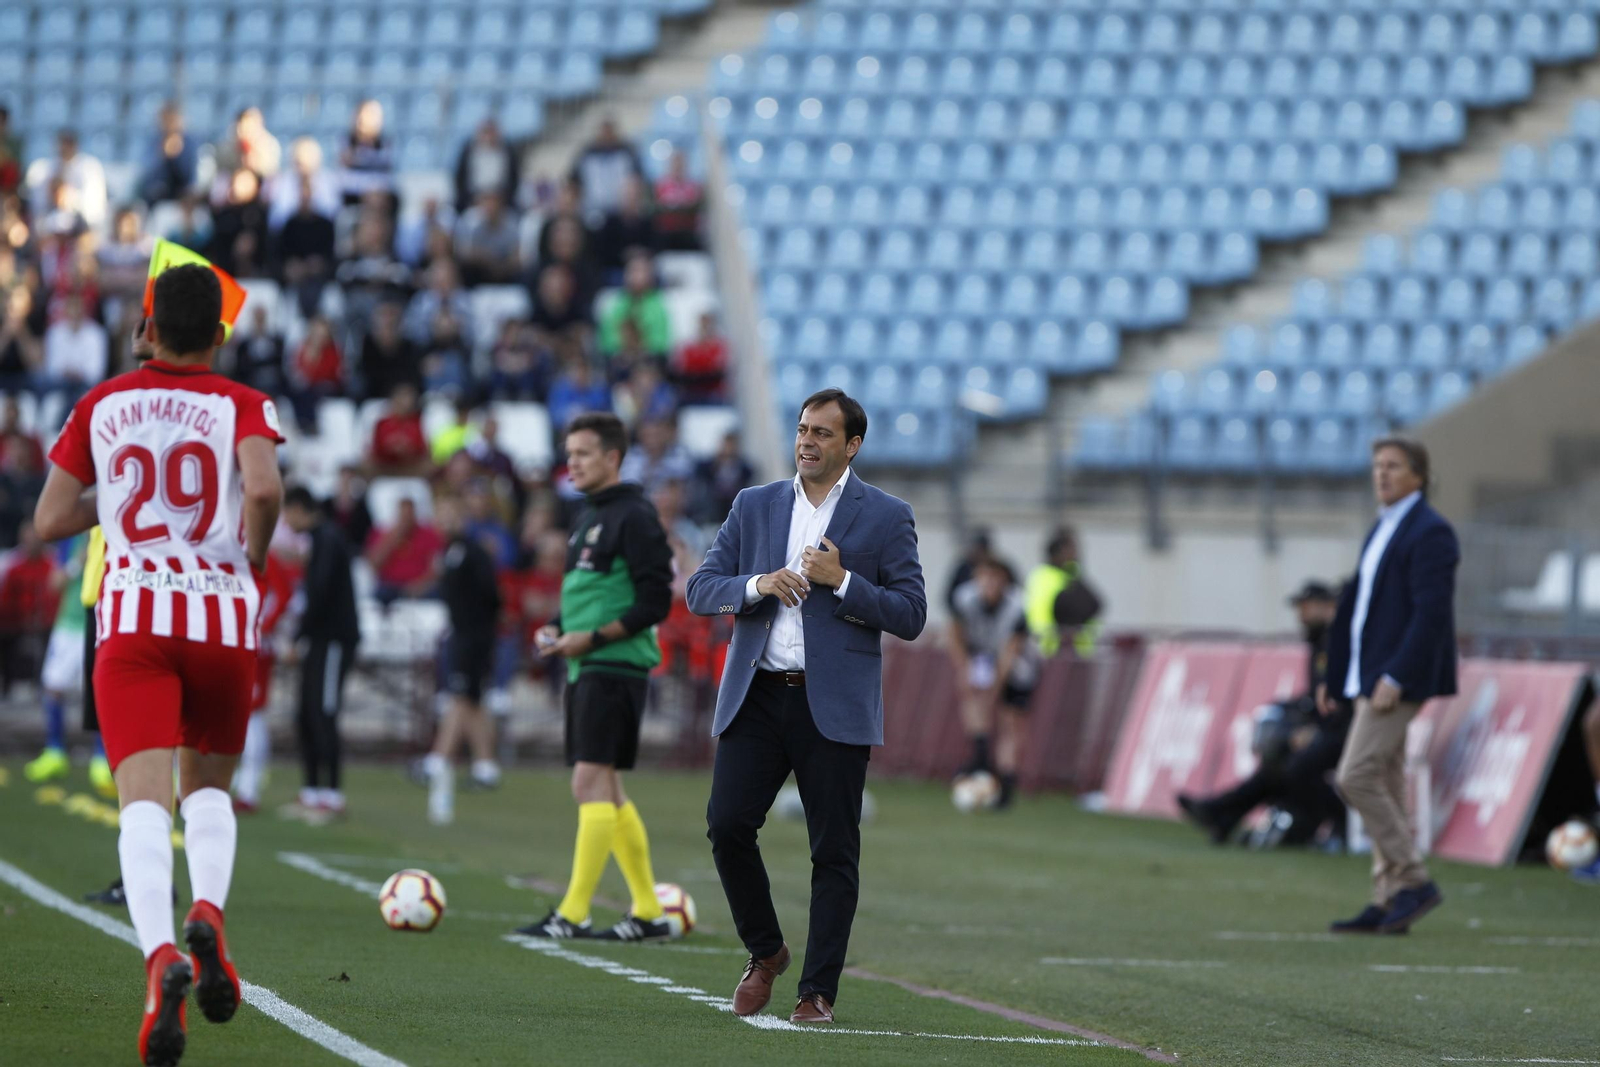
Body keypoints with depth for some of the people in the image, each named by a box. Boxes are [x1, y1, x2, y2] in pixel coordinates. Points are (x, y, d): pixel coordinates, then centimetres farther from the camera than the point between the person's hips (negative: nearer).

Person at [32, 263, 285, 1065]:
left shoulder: (101, 407, 9)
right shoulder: (241, 406, 3)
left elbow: (49, 521, 10)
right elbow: (265, 489, -16)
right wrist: (254, 555, 2)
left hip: (134, 613, 0)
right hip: (222, 613, 0)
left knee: (145, 802, -11)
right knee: (209, 786, 20)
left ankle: (161, 955, -35)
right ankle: (208, 911, -9)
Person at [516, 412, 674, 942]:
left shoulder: (633, 516, -10)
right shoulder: (588, 515, 18)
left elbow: (655, 601, -14)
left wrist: (593, 638, -19)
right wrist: (558, 629, 8)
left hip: (615, 666, -10)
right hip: (584, 668, 10)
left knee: (591, 780, -14)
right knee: (605, 791, 10)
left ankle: (573, 913, -16)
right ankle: (648, 912, 15)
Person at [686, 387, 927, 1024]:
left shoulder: (886, 517, 4)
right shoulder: (754, 507, 13)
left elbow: (910, 616, -1)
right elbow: (700, 590, 8)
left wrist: (841, 582, -13)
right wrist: (758, 584, -11)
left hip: (834, 705, -3)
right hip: (756, 697, 3)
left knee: (834, 852, -1)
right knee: (726, 826, -8)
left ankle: (819, 992, 6)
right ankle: (765, 952, 14)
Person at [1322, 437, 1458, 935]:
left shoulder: (1430, 533, -12)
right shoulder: (1382, 530, 18)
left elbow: (1432, 612, -20)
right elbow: (1355, 604, 21)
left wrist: (1396, 678, -24)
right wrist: (1333, 676, 18)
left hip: (1400, 679, -10)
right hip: (1370, 678, 10)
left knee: (1356, 777, -15)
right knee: (1384, 788, 8)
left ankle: (1413, 881, -9)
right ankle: (1389, 902, 9)